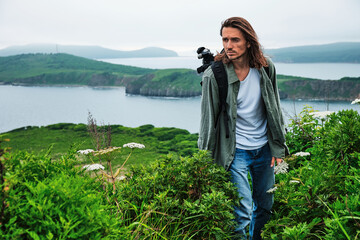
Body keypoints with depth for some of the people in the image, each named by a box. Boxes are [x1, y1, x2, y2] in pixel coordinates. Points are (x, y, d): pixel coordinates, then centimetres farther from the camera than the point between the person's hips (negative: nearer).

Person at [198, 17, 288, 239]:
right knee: (242, 211, -7)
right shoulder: (214, 75, -15)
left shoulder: (266, 67, -5)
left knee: (265, 206, 16)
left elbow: (274, 109, 6)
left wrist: (278, 146, 8)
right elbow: (209, 118, -8)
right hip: (235, 151, -4)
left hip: (264, 149, 4)